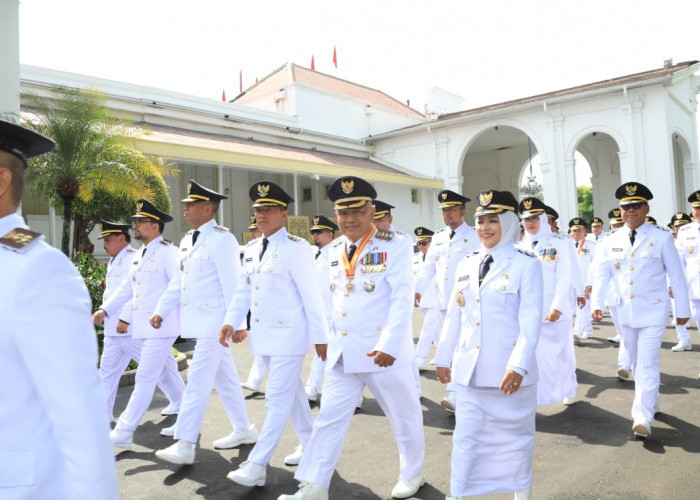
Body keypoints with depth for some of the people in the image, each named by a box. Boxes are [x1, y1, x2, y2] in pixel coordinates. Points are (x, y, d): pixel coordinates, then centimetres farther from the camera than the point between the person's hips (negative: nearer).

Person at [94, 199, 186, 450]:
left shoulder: (167, 252, -13)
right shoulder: (139, 255, 15)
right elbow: (126, 288, 18)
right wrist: (105, 310, 10)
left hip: (160, 326, -9)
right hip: (144, 326, 9)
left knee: (145, 378, -4)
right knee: (168, 373, 17)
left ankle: (124, 432, 1)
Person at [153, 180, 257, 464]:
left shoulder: (221, 239, -14)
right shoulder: (187, 240, 13)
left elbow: (232, 284, -17)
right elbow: (177, 282, 17)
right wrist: (161, 312, 11)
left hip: (213, 323, -9)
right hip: (198, 323, 9)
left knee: (197, 382, -6)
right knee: (225, 379, 17)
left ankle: (185, 446, 1)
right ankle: (243, 430, 29)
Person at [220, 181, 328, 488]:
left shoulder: (296, 248, -12)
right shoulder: (256, 249, 12)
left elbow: (311, 295, -13)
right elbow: (244, 289, 12)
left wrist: (320, 336, -13)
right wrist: (231, 322, 0)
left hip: (288, 334, -8)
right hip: (264, 335, 8)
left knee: (277, 399, -3)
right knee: (291, 393, 19)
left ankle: (257, 466, 3)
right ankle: (310, 444, 34)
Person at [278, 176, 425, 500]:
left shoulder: (393, 248, -11)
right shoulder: (333, 251, 7)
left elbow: (403, 300, -18)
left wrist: (389, 345, -25)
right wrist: (327, 336, 14)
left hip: (383, 351, -5)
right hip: (342, 353, 5)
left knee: (404, 416, 13)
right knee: (329, 418, 7)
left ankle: (412, 474, 36)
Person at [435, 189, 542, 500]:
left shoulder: (526, 265, -5)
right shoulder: (466, 265, 8)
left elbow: (531, 319, -12)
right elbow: (453, 316, 11)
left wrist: (519, 365, -20)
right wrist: (443, 357, 11)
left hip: (509, 369, -3)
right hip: (470, 370, 4)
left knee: (515, 434, 13)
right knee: (466, 436, 8)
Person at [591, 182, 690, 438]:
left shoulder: (662, 238, -5)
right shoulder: (610, 242, 2)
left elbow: (676, 276, -1)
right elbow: (600, 275, -1)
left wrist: (682, 309, 0)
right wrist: (596, 304, -12)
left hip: (653, 312, -4)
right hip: (625, 312, 4)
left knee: (647, 364, -9)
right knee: (636, 363, 16)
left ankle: (643, 417, -5)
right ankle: (649, 401, 36)